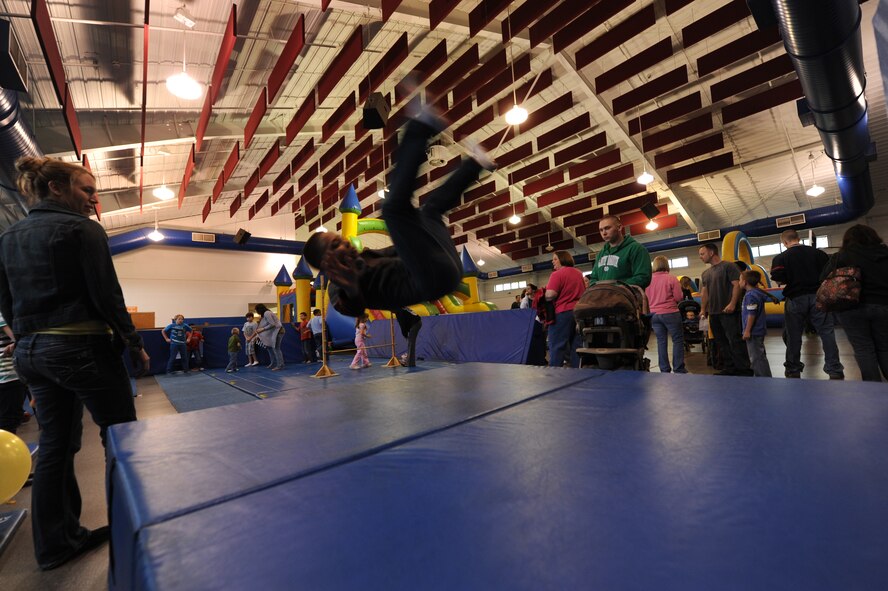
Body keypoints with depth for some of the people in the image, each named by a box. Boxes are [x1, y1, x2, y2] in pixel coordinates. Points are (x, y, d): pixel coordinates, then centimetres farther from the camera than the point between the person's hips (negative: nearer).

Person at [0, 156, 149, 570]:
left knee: (54, 446, 14)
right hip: (84, 348, -7)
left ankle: (56, 542, 25)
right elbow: (107, 296, -16)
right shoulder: (82, 229, -10)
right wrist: (135, 345, -9)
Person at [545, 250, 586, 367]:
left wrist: (543, 294, -1)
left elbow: (550, 295, -20)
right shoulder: (579, 273, 14)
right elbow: (585, 292, 23)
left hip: (562, 313, -7)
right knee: (576, 346, 8)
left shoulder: (557, 274, -11)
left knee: (557, 346, -3)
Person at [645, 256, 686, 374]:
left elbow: (646, 298, 8)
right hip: (670, 313, -4)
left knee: (661, 341, 9)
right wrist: (670, 298, 12)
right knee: (678, 340, 6)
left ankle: (664, 370, 12)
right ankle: (678, 369, 4)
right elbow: (678, 297, -7)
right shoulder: (672, 279, -8)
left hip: (654, 314, 4)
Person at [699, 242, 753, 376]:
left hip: (728, 312, -7)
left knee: (735, 341, -7)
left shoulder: (728, 266, -3)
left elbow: (737, 285, -11)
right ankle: (730, 368, 19)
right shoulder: (706, 273, 18)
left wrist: (732, 304, -20)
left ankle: (744, 369, 1)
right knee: (721, 342, 10)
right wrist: (703, 309, 12)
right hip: (713, 313, 8)